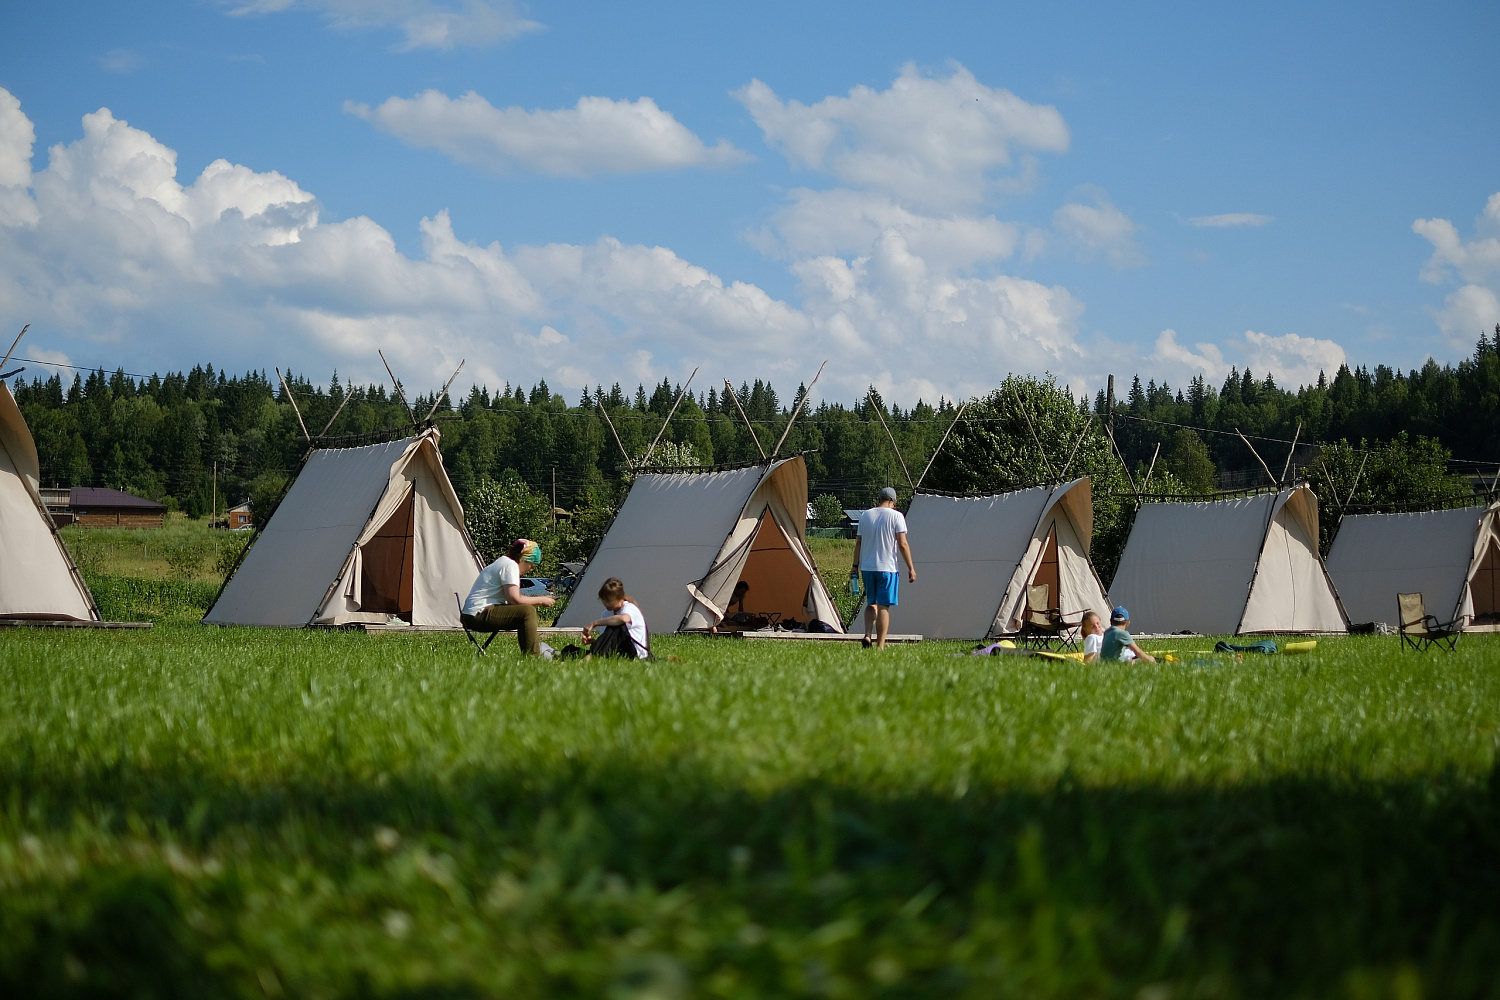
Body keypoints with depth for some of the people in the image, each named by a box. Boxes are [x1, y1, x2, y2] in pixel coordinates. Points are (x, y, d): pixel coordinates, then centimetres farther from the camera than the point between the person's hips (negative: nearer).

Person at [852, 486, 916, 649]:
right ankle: (880, 645, -3)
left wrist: (855, 566, 15)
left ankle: (867, 635, -2)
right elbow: (902, 544, -9)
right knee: (883, 606, -1)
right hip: (887, 568, -4)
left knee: (871, 603, 17)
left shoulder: (865, 515, 8)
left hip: (866, 567, 4)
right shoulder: (896, 516, -4)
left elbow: (858, 543, 9)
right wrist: (911, 568, -5)